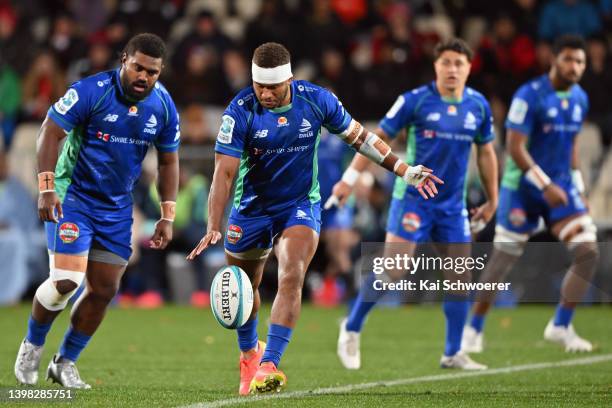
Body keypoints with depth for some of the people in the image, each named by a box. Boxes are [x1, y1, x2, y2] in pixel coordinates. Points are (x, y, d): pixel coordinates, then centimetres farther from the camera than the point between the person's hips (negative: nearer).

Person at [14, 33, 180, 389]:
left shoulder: (164, 106, -1)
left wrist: (168, 217, 4)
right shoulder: (92, 92, -18)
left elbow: (168, 161, 10)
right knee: (66, 281, -17)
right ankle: (32, 346, 10)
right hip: (72, 196, -5)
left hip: (117, 207, 5)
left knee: (104, 290, 2)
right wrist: (46, 188, -22)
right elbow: (51, 131, -14)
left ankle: (65, 362, 19)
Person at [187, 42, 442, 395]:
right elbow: (225, 173, -22)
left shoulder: (317, 100, -14)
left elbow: (357, 135, 2)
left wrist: (405, 171, 5)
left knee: (291, 278, -22)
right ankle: (249, 354, 41)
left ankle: (268, 365, -25)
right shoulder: (241, 111, -20)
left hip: (301, 205, 0)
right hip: (252, 208, 0)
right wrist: (214, 228, -32)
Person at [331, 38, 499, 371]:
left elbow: (486, 152, 17)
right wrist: (350, 178, -10)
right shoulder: (415, 100, -9)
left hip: (452, 205, 5)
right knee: (391, 270, -12)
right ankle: (351, 330, 6)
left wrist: (492, 200, 20)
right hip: (412, 199, -5)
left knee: (460, 277, 3)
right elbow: (378, 138, -5)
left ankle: (453, 353, 15)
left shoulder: (478, 106, 4)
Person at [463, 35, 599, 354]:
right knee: (503, 259, 1)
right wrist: (545, 186, -23)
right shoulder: (529, 96, -15)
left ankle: (560, 327, 0)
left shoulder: (580, 99, 7)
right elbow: (515, 148, -18)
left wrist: (578, 188, 14)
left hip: (560, 187, 6)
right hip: (523, 188, -5)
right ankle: (474, 329, 17)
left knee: (588, 252, -10)